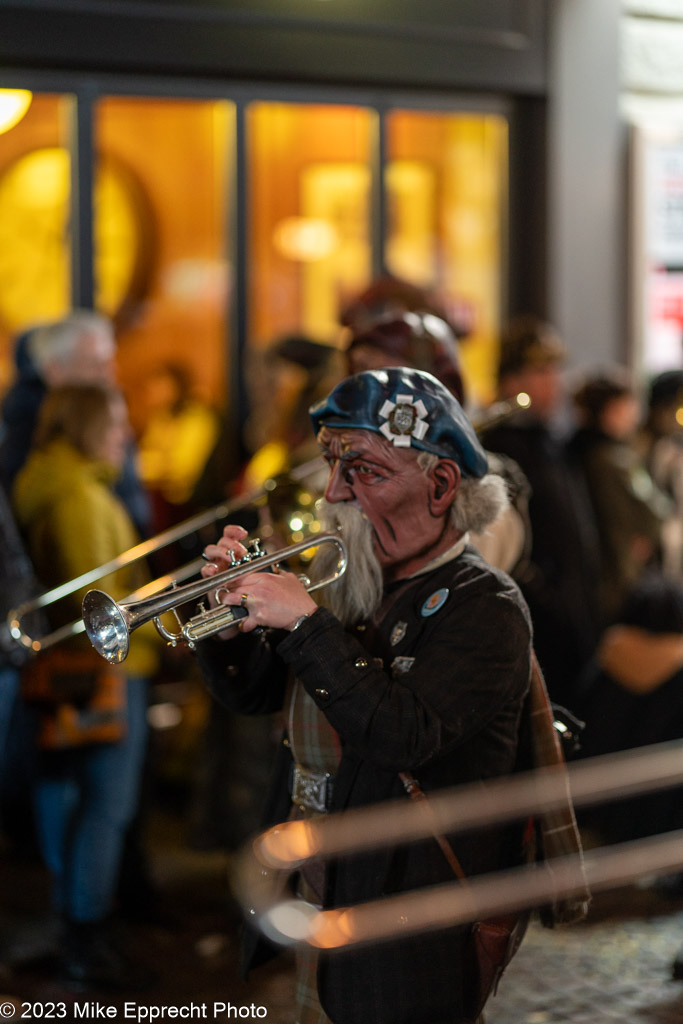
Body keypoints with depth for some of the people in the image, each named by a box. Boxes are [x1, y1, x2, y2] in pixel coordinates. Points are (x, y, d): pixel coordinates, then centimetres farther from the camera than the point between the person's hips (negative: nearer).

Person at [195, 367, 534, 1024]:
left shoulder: (484, 607, -16)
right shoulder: (348, 586, 7)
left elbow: (405, 737, -30)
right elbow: (249, 693, 14)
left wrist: (304, 624, -27)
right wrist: (232, 607, -6)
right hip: (312, 892, 7)